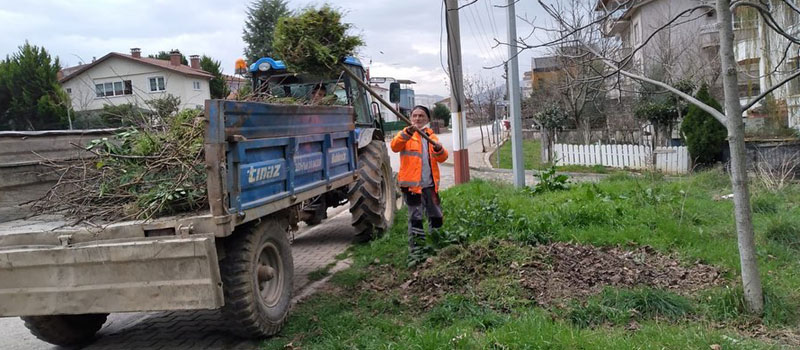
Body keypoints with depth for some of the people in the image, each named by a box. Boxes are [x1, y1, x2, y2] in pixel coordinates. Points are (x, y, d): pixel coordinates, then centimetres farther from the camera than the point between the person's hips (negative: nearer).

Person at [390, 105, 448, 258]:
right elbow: (395, 146, -21)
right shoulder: (406, 134, 1)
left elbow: (442, 158, 7)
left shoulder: (432, 136, 15)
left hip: (430, 184, 5)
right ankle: (416, 249, 4)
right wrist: (407, 133, -35)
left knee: (436, 215, 14)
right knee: (415, 217, -4)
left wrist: (439, 149, -15)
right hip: (412, 183, -5)